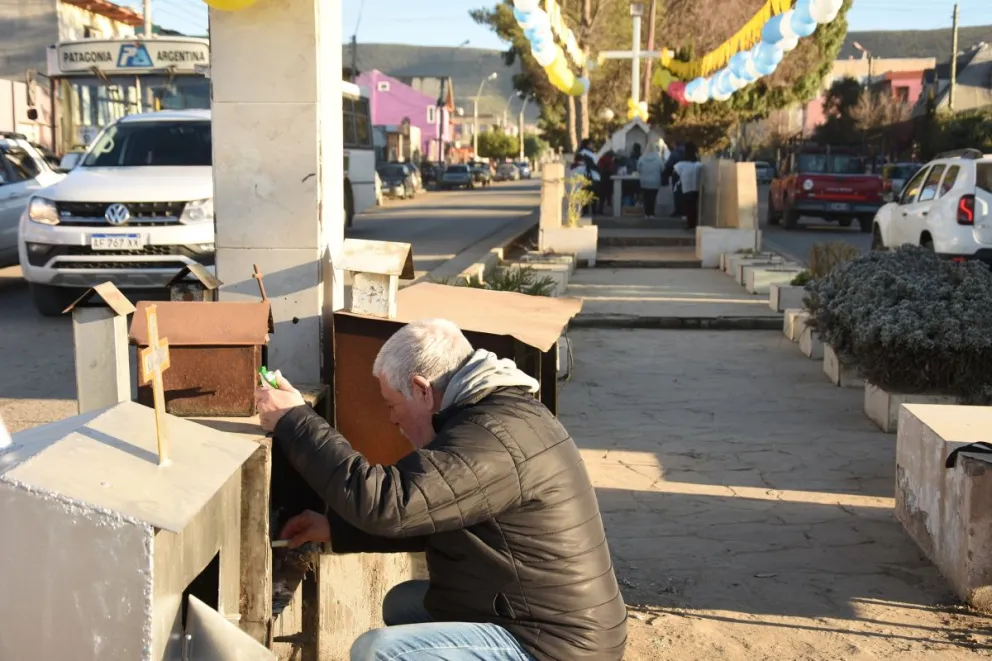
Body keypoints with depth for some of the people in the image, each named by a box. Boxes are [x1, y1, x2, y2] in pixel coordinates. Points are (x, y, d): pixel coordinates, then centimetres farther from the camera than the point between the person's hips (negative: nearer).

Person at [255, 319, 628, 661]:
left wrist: (293, 420, -20)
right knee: (402, 604, 25)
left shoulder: (493, 439, -24)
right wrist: (336, 530, 16)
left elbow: (385, 502, -30)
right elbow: (430, 517, 21)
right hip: (548, 623, 11)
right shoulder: (493, 415, 11)